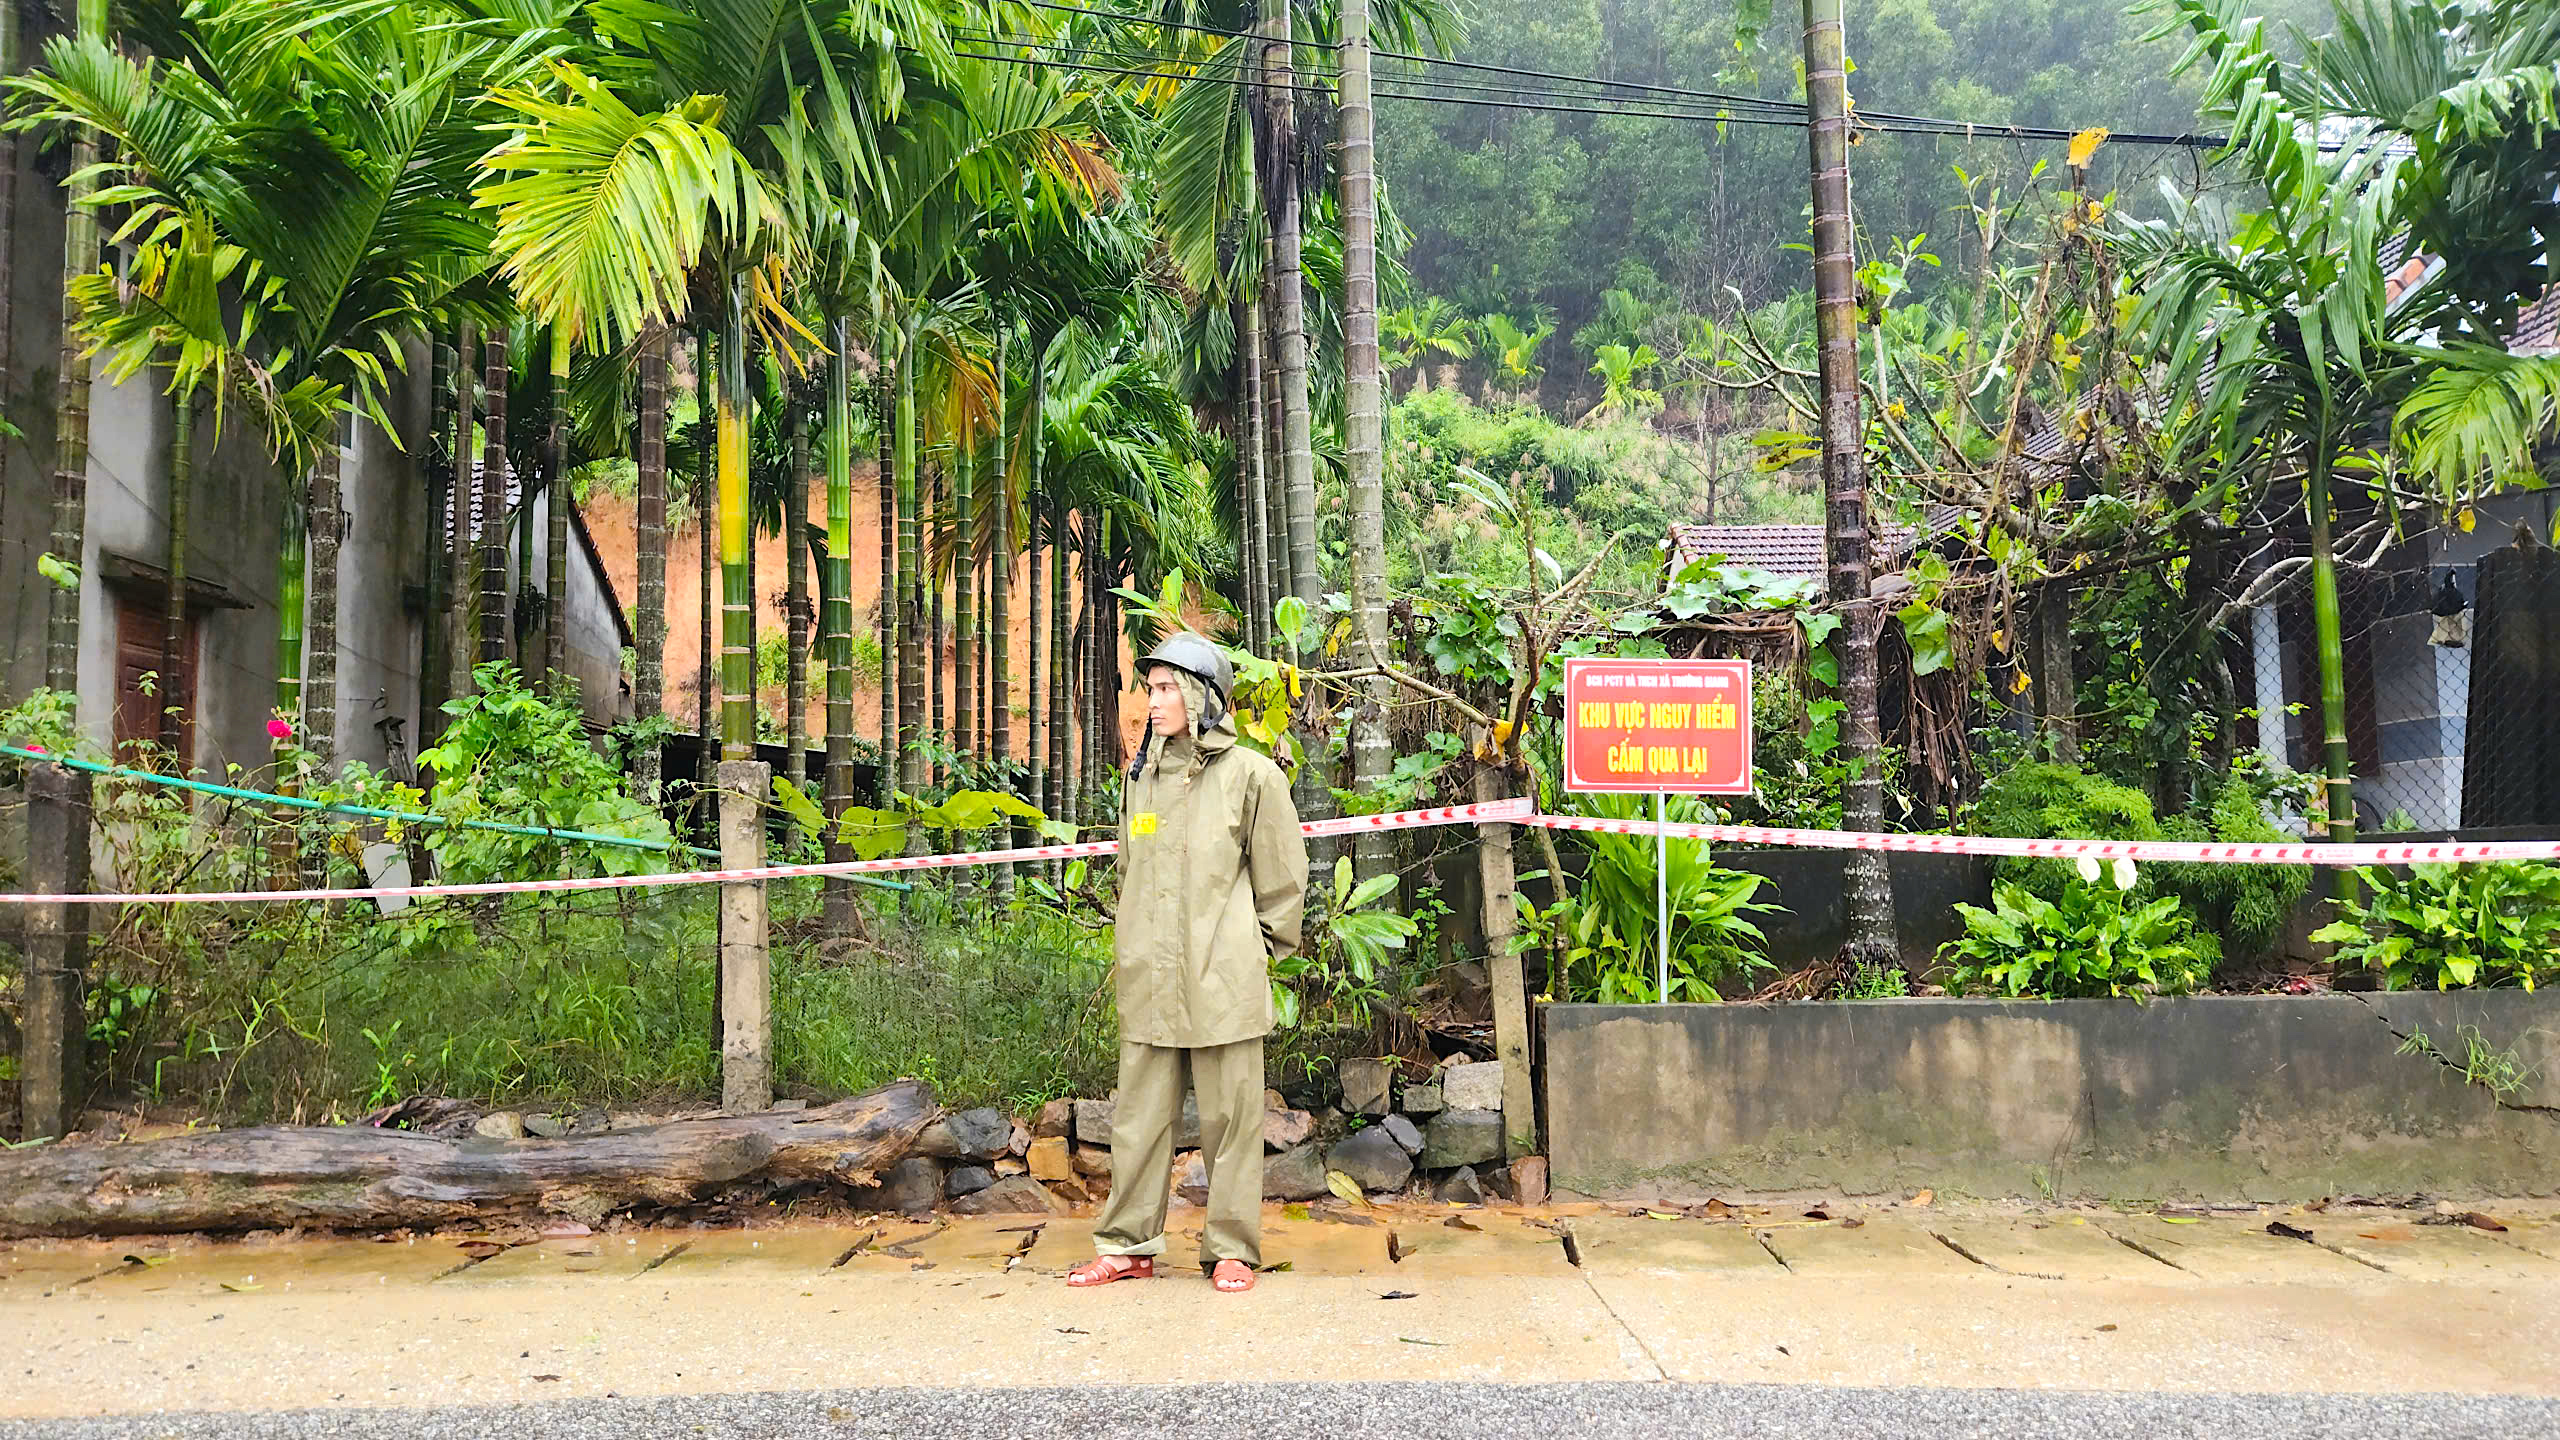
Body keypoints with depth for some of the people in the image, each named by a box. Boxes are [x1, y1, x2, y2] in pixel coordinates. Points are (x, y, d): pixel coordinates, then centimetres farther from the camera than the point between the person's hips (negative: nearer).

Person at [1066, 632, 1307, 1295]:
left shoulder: (1250, 775, -2)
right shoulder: (1141, 776, 12)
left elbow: (1282, 875, 3)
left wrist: (1261, 952, 5)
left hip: (1223, 982, -4)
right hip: (1149, 982, 4)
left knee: (1230, 1118, 3)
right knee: (1139, 1117, 8)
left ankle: (1233, 1250, 14)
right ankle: (1128, 1245, 19)